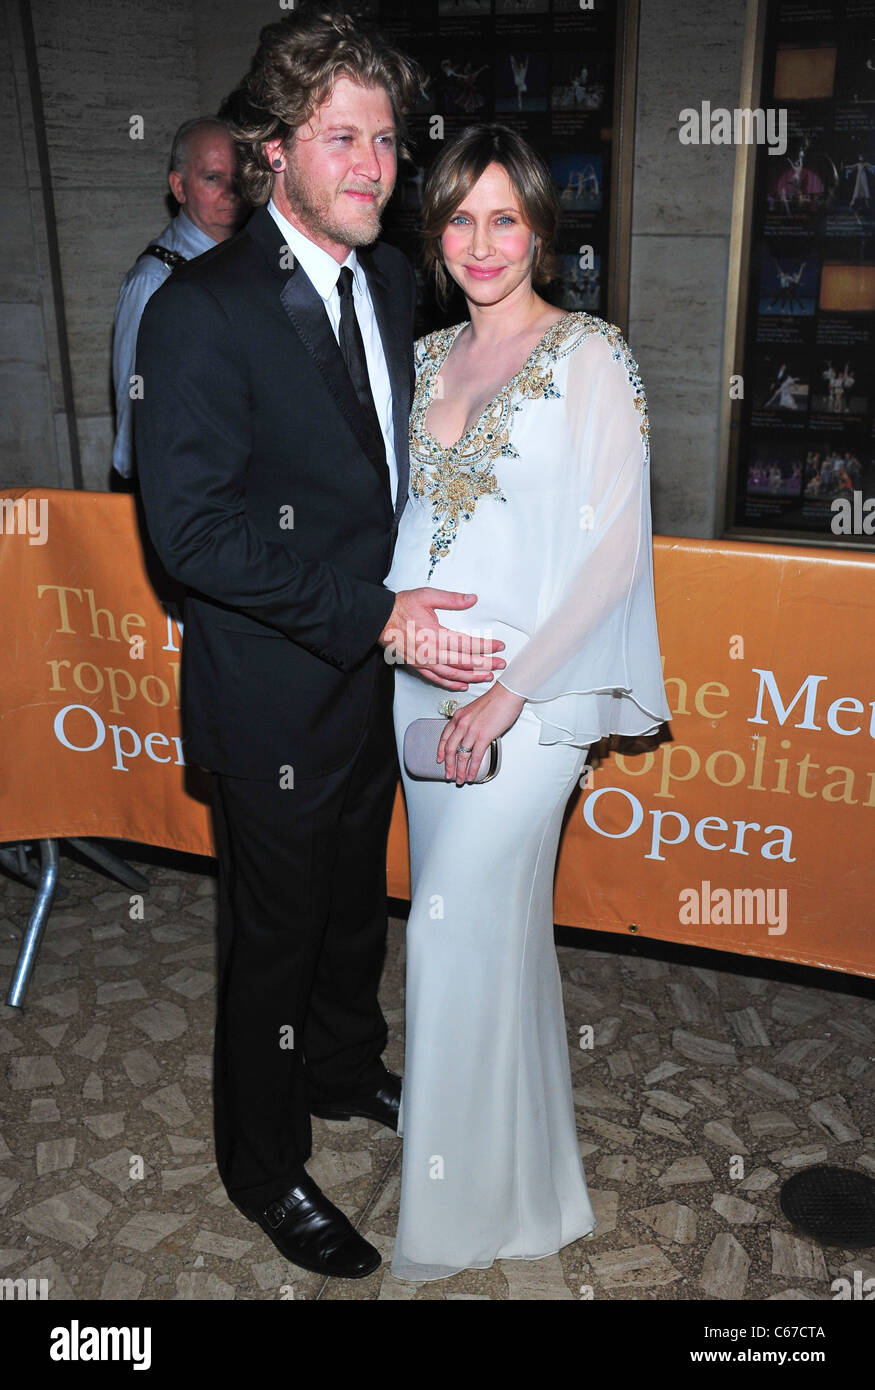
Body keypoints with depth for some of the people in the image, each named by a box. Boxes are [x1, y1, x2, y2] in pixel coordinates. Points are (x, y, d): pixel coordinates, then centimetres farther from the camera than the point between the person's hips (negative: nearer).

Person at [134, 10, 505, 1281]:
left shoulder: (391, 280, 5)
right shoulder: (201, 310, -18)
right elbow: (193, 528, -24)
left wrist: (427, 596, 1)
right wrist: (380, 611, -27)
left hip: (376, 670, 7)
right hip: (276, 697, -7)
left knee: (356, 900, 25)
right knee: (276, 935, 11)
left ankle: (347, 1070, 52)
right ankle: (265, 1165, 36)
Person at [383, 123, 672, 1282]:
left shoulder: (589, 358, -7)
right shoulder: (428, 358, 11)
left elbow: (616, 546, -14)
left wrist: (510, 691, -18)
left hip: (533, 692, -6)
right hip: (422, 678, 6)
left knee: (459, 923, -3)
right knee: (491, 921, 15)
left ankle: (464, 1200, 19)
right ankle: (522, 1163, 36)